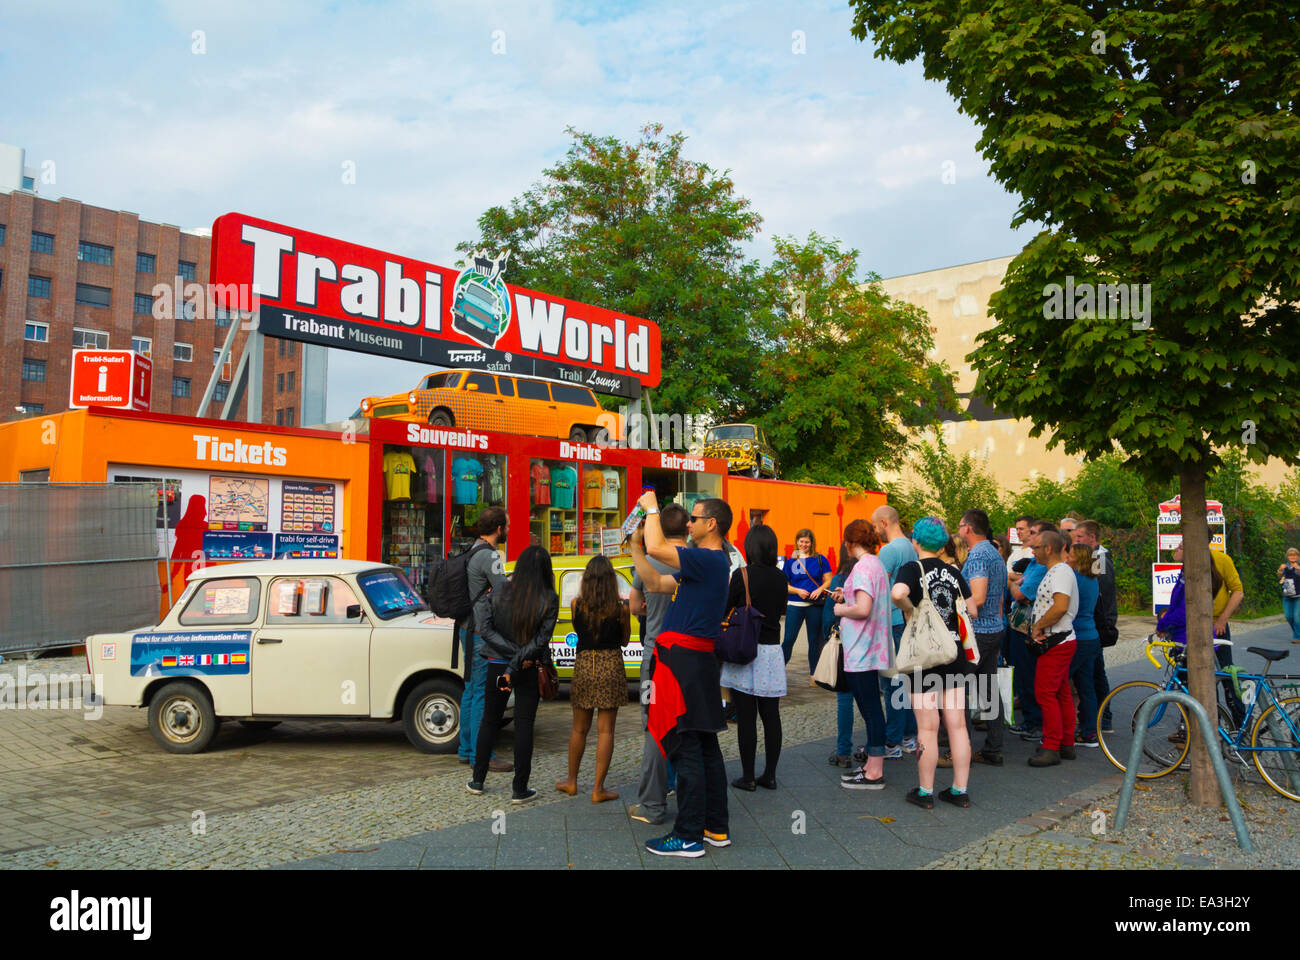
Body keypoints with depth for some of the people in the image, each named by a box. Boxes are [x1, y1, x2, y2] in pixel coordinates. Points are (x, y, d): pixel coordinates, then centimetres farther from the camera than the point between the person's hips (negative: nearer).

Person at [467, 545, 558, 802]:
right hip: (530, 671, -2)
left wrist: (513, 654, -13)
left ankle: (477, 780, 26)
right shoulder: (549, 600, -11)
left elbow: (486, 629, -13)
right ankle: (520, 789, 9)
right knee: (524, 725, 6)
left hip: (497, 665, 2)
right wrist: (517, 664, -14)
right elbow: (541, 640, -15)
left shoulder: (500, 593, -7)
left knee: (490, 720, 18)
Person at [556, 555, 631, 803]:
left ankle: (572, 782, 29)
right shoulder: (620, 608, -8)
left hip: (583, 665, 2)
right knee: (605, 730, 3)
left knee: (579, 728, 17)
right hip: (611, 666, -2)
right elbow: (625, 641, 5)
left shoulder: (577, 604, -5)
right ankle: (598, 789, 5)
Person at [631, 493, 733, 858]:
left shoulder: (710, 560, -13)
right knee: (706, 747, 14)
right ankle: (715, 828, 23)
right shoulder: (707, 562, 19)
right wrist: (635, 546, 16)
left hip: (684, 660, -11)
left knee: (686, 750, -5)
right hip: (697, 662, 11)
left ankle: (689, 837, 1)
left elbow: (657, 548, -22)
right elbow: (656, 584, 19)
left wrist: (652, 509, -7)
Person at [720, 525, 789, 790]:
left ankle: (747, 777, 7)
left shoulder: (742, 575, -12)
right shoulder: (780, 577, 4)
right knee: (771, 716, 10)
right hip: (772, 650, 5)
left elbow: (724, 610, -5)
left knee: (746, 718, 1)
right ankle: (770, 775, 15)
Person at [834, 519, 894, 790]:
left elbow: (863, 609, -25)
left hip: (861, 650, -10)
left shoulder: (863, 567, -16)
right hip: (870, 648, 10)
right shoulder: (877, 564, 13)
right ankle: (872, 765, 23)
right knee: (870, 708, 15)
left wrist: (841, 610, -8)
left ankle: (875, 773, 2)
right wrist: (846, 599, 16)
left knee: (870, 708, -4)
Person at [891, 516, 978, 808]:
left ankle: (925, 792, 11)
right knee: (957, 724, 9)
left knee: (928, 728, 2)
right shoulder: (953, 572, 6)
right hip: (955, 653, 5)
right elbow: (972, 610, 9)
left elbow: (898, 593, -32)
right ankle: (960, 790, 16)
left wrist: (910, 609, -13)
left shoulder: (913, 569, -10)